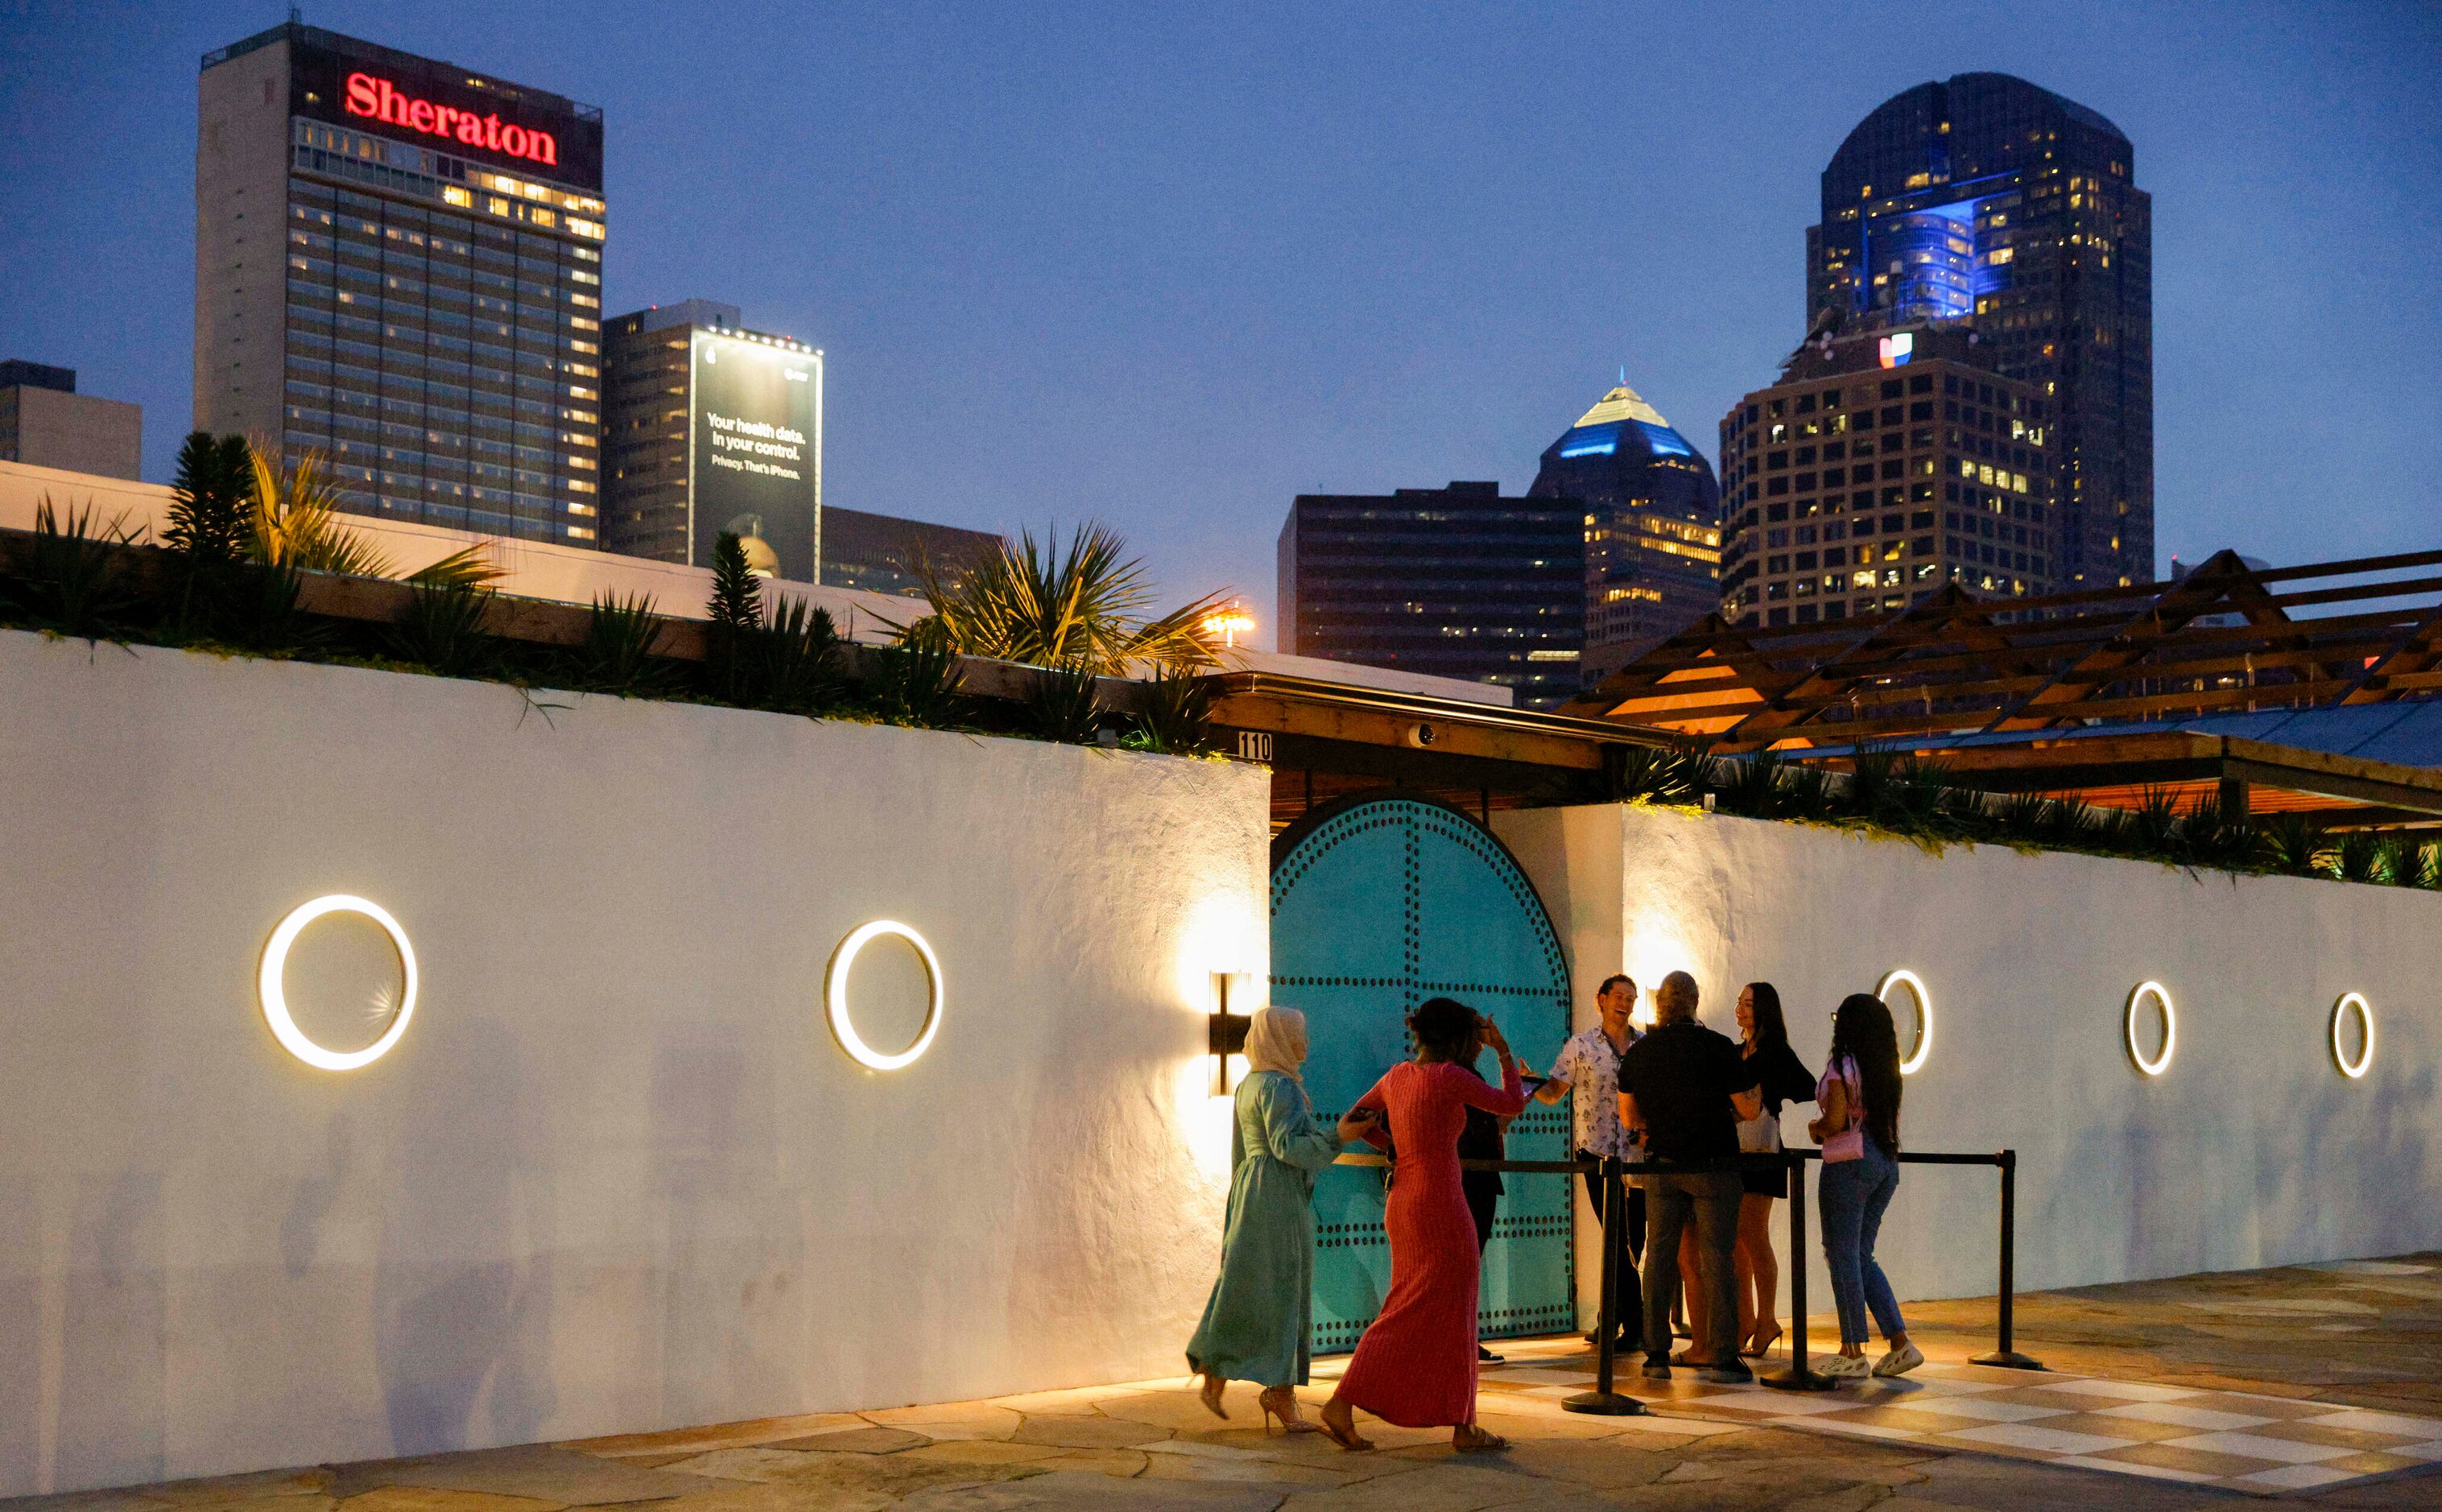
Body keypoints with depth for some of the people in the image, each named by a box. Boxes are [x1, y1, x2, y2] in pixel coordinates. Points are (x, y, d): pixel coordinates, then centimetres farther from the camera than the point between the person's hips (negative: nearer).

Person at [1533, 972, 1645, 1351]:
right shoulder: (1581, 1046, 4)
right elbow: (1553, 1091, 0)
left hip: (1639, 1155, 2)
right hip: (1598, 1153, -2)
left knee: (1632, 1244, 3)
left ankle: (1612, 1323, 14)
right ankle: (1635, 1322, -1)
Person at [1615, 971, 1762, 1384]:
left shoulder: (1637, 1053, 3)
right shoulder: (1718, 1048, -8)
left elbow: (1628, 1119, 9)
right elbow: (1748, 1109, -4)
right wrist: (1757, 1100, 19)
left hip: (1661, 1164, 3)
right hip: (1712, 1164, -3)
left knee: (1659, 1258, 8)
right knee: (1716, 1260, 0)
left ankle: (1656, 1356, 8)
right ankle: (1721, 1357, -1)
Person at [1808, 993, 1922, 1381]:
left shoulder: (1842, 1067, -12)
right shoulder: (1887, 1069, 11)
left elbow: (1835, 1120, -18)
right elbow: (1885, 1118, 16)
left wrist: (1816, 1128, 3)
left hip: (1850, 1164, -8)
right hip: (1885, 1164, 8)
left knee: (1843, 1256, 0)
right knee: (1861, 1257, 15)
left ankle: (1853, 1352, 2)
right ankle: (1900, 1342, 7)